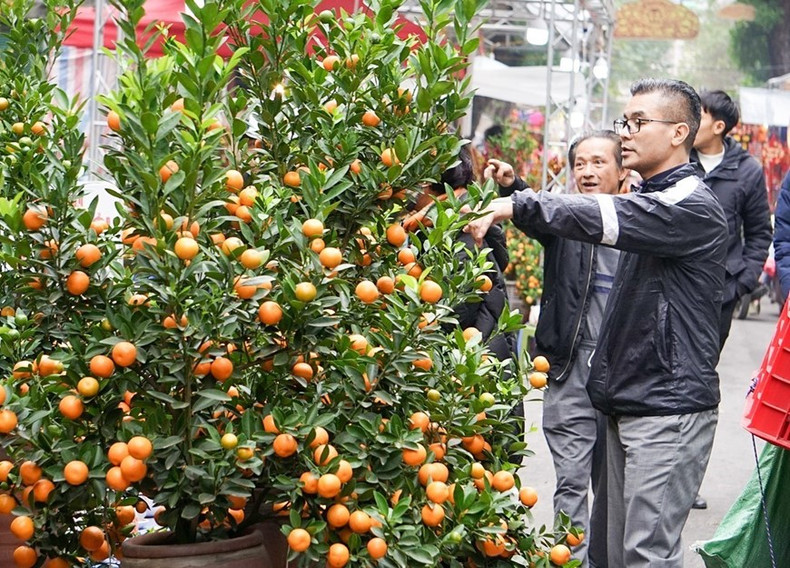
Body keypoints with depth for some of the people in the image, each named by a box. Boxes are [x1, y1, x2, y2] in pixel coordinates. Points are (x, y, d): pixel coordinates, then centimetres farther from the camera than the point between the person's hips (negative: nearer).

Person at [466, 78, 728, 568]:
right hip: (626, 401, 9)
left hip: (670, 406, -9)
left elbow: (606, 217, -27)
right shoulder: (650, 199, 19)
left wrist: (517, 205, -28)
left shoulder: (693, 207, -14)